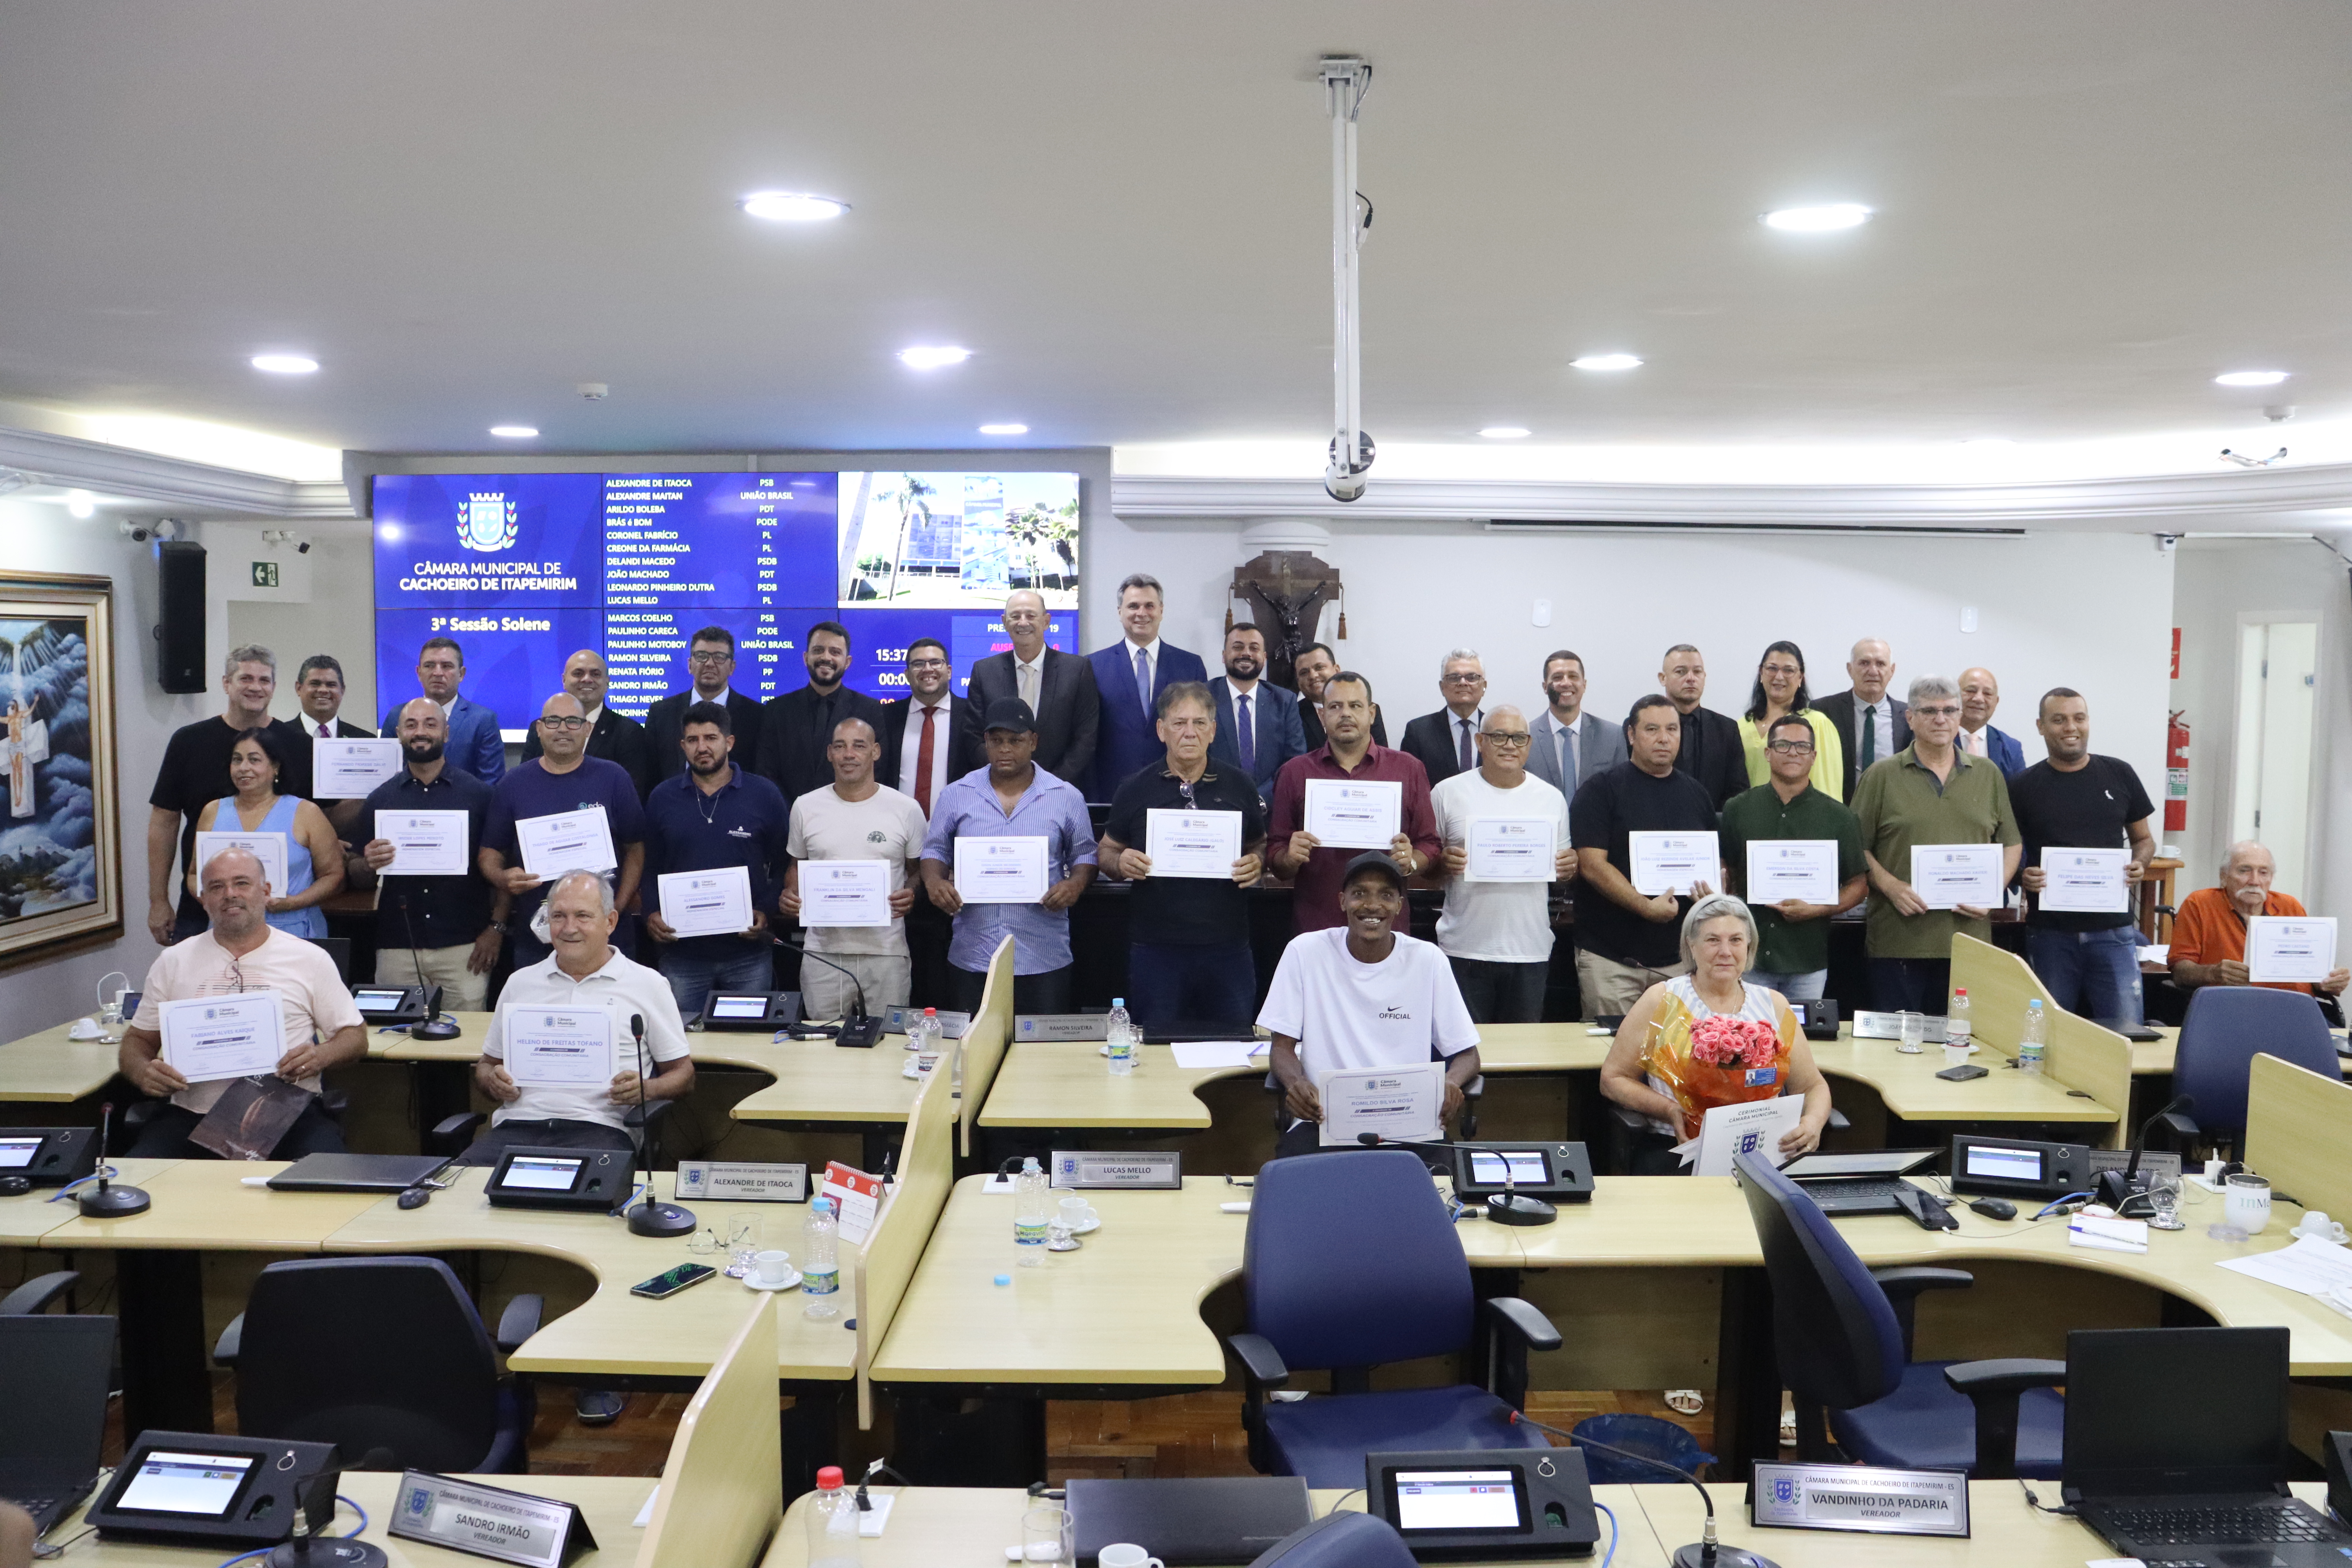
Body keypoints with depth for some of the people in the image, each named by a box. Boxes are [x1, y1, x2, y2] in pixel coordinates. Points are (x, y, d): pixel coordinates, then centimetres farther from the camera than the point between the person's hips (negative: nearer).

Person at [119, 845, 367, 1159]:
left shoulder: (310, 959, 10)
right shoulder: (174, 962, 16)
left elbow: (355, 1036, 11)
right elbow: (138, 1039, 19)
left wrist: (321, 1057, -11)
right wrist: (142, 1072, -5)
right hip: (194, 1116, 2)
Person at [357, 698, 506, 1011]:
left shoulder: (478, 794, 4)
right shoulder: (379, 799, 10)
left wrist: (497, 928, -6)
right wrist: (370, 865, -9)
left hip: (464, 947, -2)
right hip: (397, 947, 2)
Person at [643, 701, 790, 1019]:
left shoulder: (764, 795, 1)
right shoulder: (662, 798, 6)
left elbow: (784, 867, 3)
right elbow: (649, 867, 10)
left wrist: (767, 912, -11)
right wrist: (651, 915, -7)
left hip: (749, 953, -1)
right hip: (681, 951, 1)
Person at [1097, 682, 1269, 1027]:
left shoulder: (1239, 786, 7)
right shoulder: (1136, 789, 4)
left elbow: (1260, 846, 16)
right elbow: (1106, 850, 12)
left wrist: (1257, 863, -7)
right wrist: (1120, 862, -11)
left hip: (1227, 947, 1)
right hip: (1155, 946, -1)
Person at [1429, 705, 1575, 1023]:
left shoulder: (1552, 798, 9)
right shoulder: (1447, 793, 1)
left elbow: (1563, 866, 16)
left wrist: (1571, 867, -6)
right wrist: (1443, 862, -16)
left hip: (1530, 951, 2)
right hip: (1464, 949, -2)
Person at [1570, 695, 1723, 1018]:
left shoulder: (1696, 794, 13)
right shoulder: (1600, 791, -3)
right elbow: (1592, 865, -11)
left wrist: (1715, 890, -5)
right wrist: (1646, 906, -19)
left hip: (1680, 955, 4)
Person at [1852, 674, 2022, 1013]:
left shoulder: (1988, 775, 13)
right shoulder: (1882, 776, 4)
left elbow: (2012, 844, 16)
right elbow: (1857, 847, 2)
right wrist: (1890, 886, -12)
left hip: (1969, 937, 3)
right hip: (1898, 942, -2)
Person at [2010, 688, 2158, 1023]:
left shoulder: (2119, 775, 7)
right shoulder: (2024, 786, 2)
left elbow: (2144, 838, 15)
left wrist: (2139, 865, -6)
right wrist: (2022, 876, -15)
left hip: (2113, 929, 1)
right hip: (2050, 932, -1)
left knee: (2125, 1029, -3)